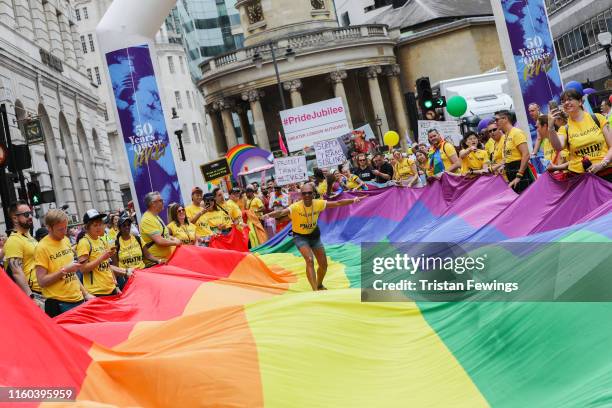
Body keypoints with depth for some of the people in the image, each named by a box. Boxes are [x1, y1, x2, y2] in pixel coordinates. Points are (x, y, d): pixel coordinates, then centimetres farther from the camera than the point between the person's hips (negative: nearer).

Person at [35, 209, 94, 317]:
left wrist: (85, 293, 15)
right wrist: (64, 270, -19)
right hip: (58, 305, -6)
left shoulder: (66, 240, 9)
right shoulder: (42, 248, -11)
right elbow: (42, 281, -13)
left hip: (78, 300, 6)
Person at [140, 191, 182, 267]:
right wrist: (175, 242, -9)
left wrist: (173, 239, 9)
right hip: (155, 261, -10)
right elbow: (159, 241, -23)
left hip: (166, 257, 10)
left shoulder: (155, 217, 15)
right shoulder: (147, 220, -18)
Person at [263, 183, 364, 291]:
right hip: (300, 237, -5)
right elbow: (282, 212, -46)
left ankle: (319, 285, 38)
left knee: (323, 264, 8)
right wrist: (270, 214, -65)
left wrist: (353, 200, -20)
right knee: (309, 260, -27)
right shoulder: (295, 207, -29)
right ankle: (315, 291, -26)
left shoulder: (318, 204, -17)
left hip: (314, 234, 5)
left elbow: (337, 203, -12)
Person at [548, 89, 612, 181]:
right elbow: (558, 147, -15)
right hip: (580, 177, 0)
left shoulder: (597, 118, 5)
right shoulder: (565, 129, 5)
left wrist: (602, 164, -11)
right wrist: (551, 127, -26)